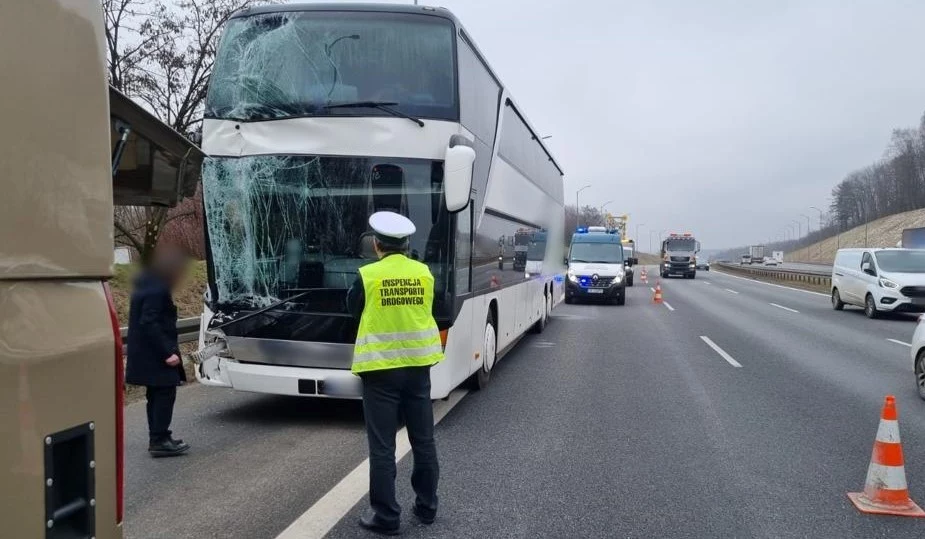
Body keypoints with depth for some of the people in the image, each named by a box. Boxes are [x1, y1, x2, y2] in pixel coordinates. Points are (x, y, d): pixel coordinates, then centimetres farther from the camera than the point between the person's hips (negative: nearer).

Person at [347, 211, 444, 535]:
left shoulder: (367, 275, -12)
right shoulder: (424, 273, -1)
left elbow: (354, 308, 5)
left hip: (380, 369, -4)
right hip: (418, 366, 4)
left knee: (382, 447, 5)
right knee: (423, 440, 15)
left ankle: (386, 517, 11)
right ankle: (427, 507, 26)